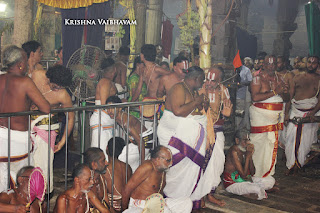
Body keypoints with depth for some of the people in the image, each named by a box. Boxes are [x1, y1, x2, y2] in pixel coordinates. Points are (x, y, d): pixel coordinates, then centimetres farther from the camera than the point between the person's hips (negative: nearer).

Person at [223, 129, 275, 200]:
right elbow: (243, 175, -25)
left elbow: (252, 173, -1)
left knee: (271, 180, -2)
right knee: (259, 189, -35)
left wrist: (250, 156, -13)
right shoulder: (234, 151, -22)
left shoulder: (245, 150, 2)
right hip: (232, 183, -9)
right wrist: (248, 156, -23)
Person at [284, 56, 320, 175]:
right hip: (295, 111, 2)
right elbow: (290, 96, 10)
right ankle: (291, 164, 9)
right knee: (291, 138, -3)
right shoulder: (297, 78, 12)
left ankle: (298, 165, 16)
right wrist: (286, 113, 0)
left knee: (305, 141, 0)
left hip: (310, 113, -2)